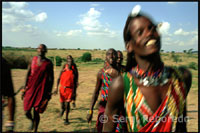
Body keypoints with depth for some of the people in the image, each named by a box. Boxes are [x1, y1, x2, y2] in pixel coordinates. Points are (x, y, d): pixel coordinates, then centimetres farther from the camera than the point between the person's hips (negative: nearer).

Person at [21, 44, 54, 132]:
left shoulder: (48, 63, -4)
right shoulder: (33, 60, 4)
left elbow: (51, 78, -1)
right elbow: (28, 74, 9)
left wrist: (49, 93, -4)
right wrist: (25, 88, 6)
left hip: (42, 91, -2)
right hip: (30, 89, 3)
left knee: (36, 113, 1)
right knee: (27, 112, 3)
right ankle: (32, 121, 38)